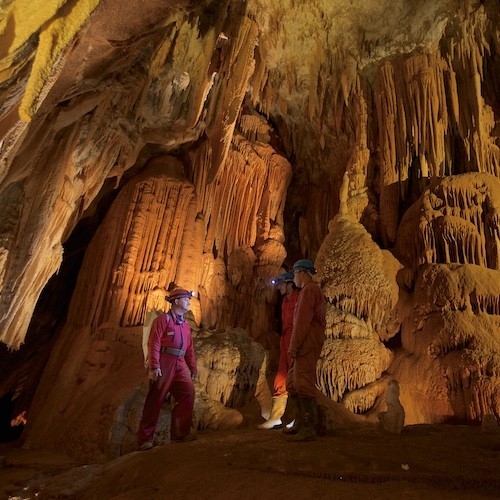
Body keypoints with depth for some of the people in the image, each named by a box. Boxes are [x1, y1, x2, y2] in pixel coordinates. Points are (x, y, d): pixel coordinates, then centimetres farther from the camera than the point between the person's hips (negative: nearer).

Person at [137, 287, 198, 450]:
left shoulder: (185, 324, 18)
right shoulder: (163, 320, -4)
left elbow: (189, 348, 18)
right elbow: (154, 344, -12)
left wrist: (193, 367, 11)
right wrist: (154, 366, -20)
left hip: (179, 365, 7)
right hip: (163, 363, -7)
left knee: (188, 393, -4)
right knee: (155, 400, -2)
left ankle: (180, 432, 6)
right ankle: (145, 439, 7)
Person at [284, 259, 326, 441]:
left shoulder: (308, 290, -9)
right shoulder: (316, 290, 21)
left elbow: (302, 320, -17)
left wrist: (293, 346, -18)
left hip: (306, 343, -10)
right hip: (309, 344, 10)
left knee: (303, 385, -9)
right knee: (292, 383, 15)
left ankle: (308, 429, -6)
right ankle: (301, 423, 22)